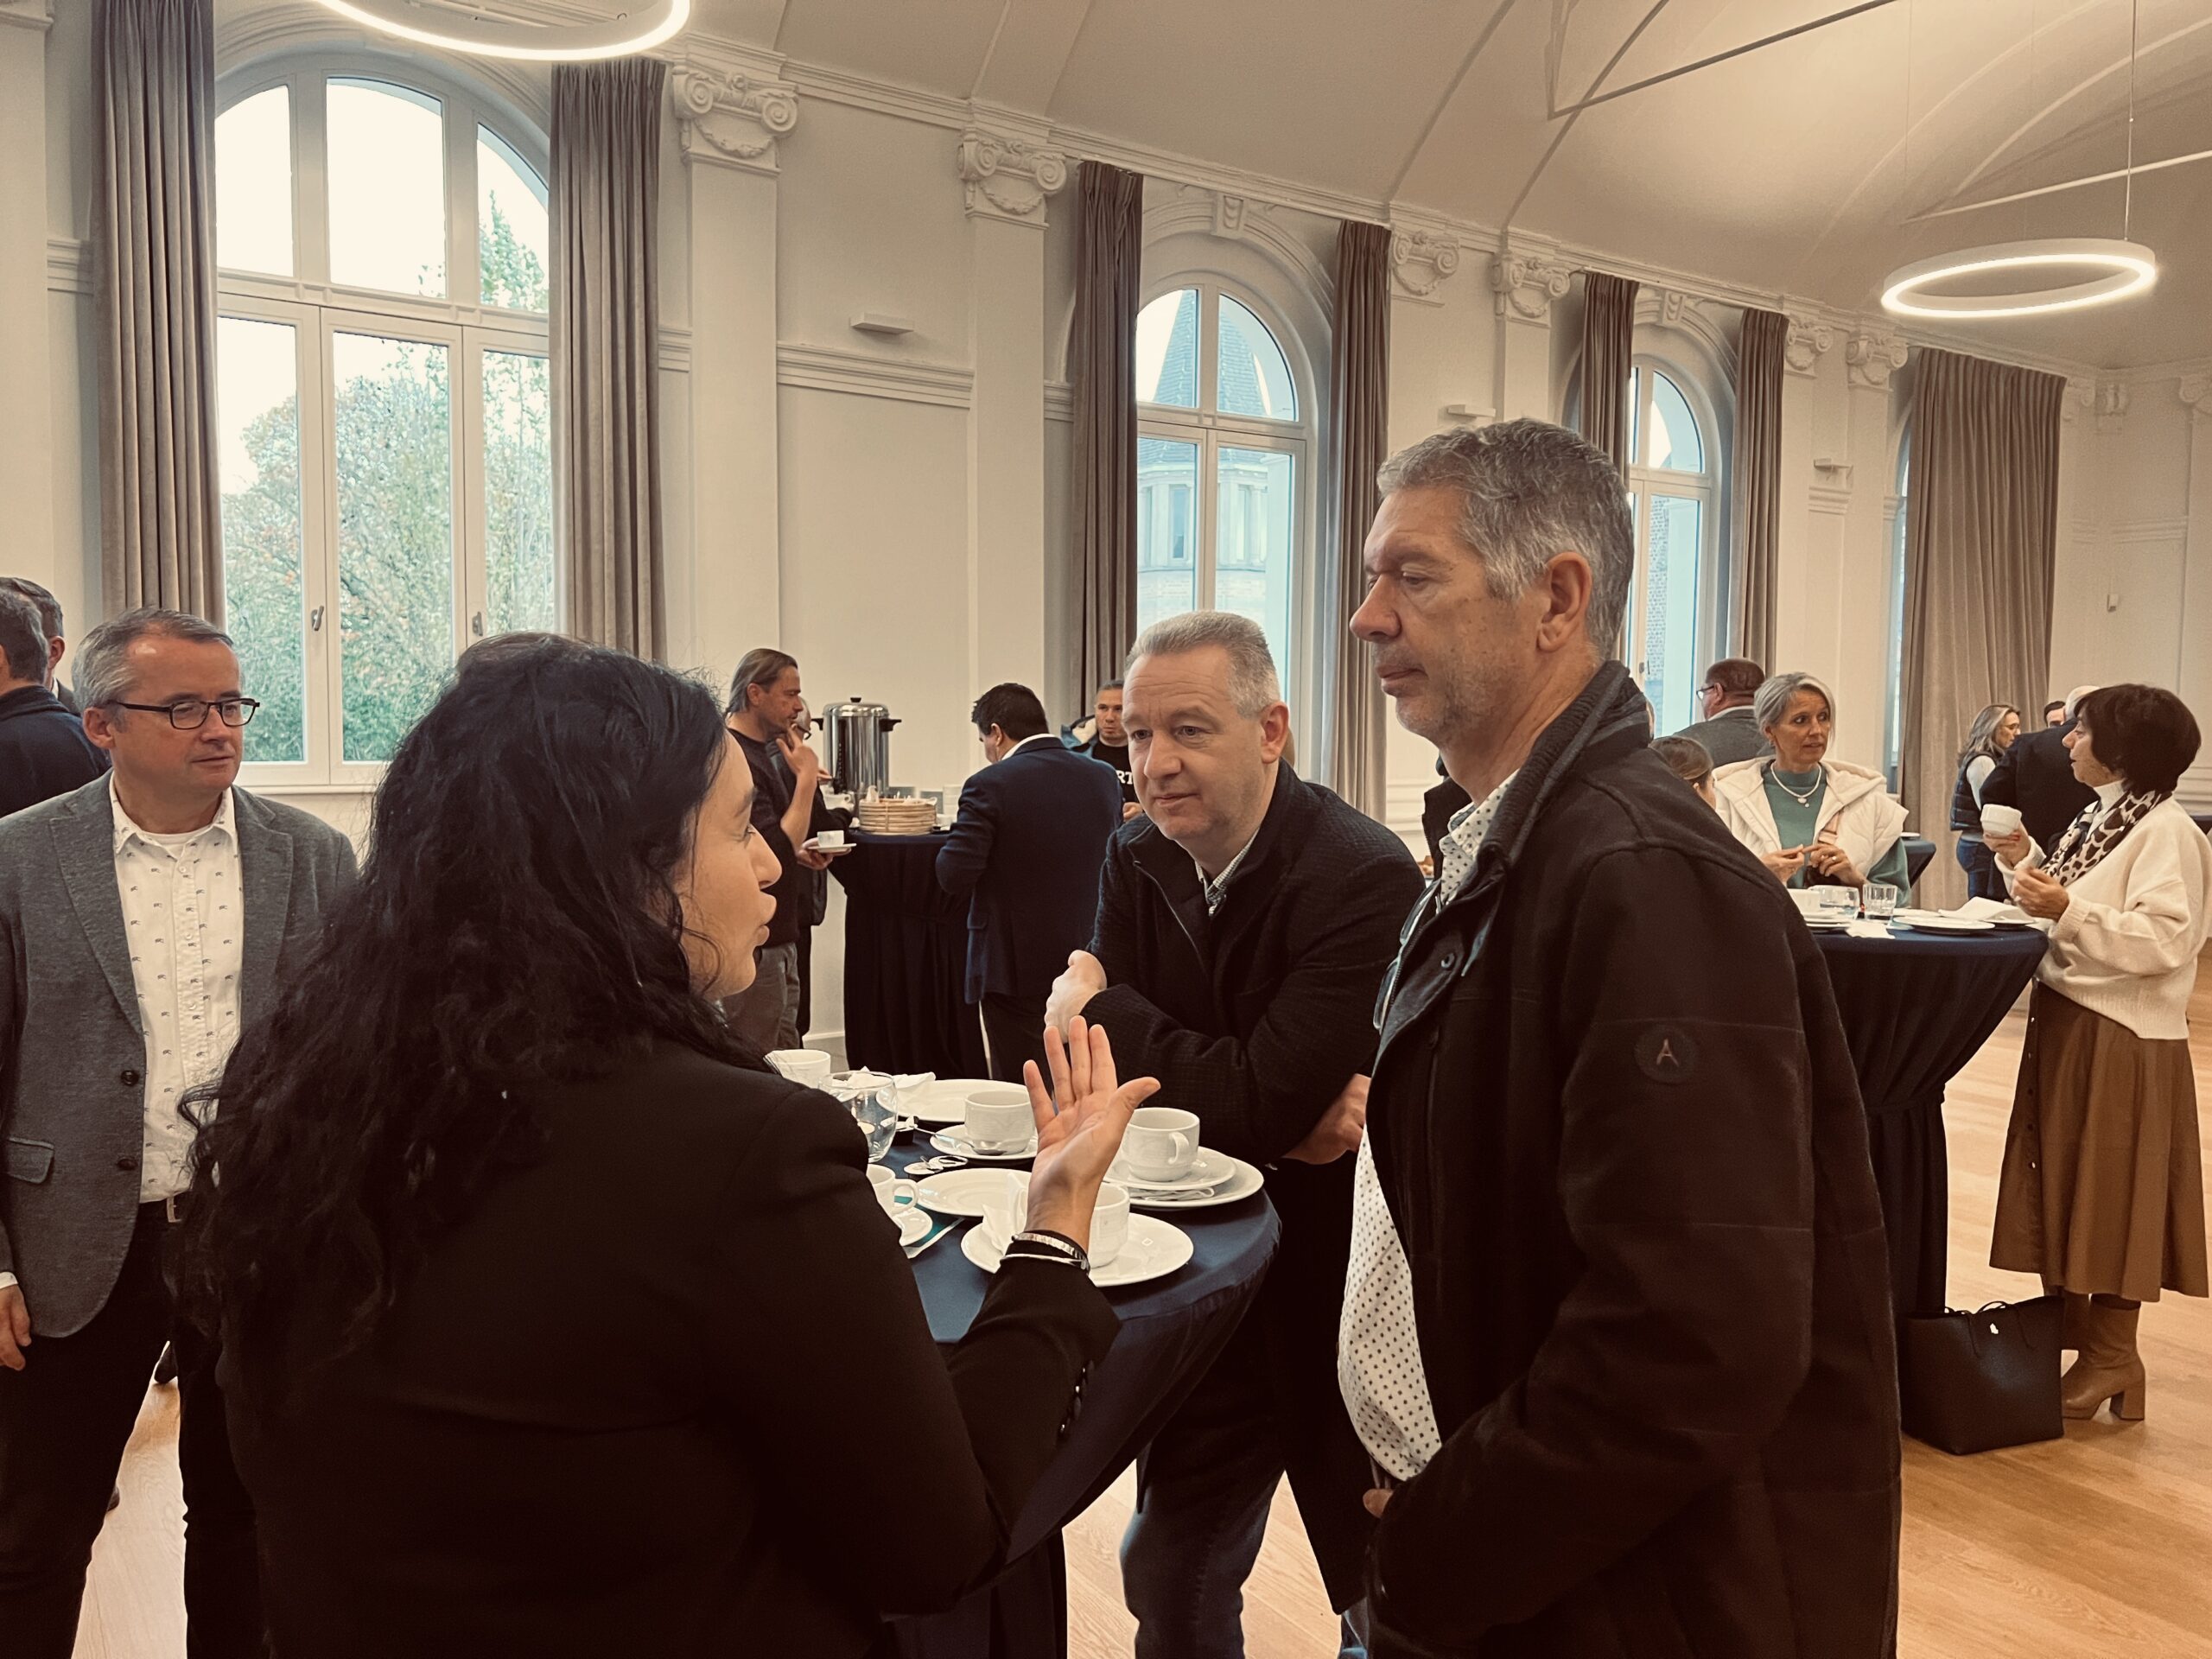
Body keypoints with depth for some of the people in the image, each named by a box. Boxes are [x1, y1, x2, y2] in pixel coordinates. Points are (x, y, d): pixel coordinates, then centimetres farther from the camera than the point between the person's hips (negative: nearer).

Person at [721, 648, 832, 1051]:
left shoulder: (763, 750, 14)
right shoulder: (736, 758, -18)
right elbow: (776, 854, -24)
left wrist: (798, 851, 6)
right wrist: (806, 778, -19)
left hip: (778, 936, 10)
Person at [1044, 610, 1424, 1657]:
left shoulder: (1365, 879, -24)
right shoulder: (1136, 864, -3)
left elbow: (1262, 1102, -29)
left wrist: (1100, 1008, -15)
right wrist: (1278, 1125, -22)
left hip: (1342, 1278, -6)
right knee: (1170, 1571, 20)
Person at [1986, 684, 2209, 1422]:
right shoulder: (2097, 819, 12)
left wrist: (2068, 908, -28)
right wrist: (2024, 861, 2)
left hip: (2123, 1039, -9)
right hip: (2065, 1022, 9)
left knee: (2108, 1192, 0)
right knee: (2061, 1182, 14)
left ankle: (2113, 1357, 12)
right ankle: (2068, 1326, 27)